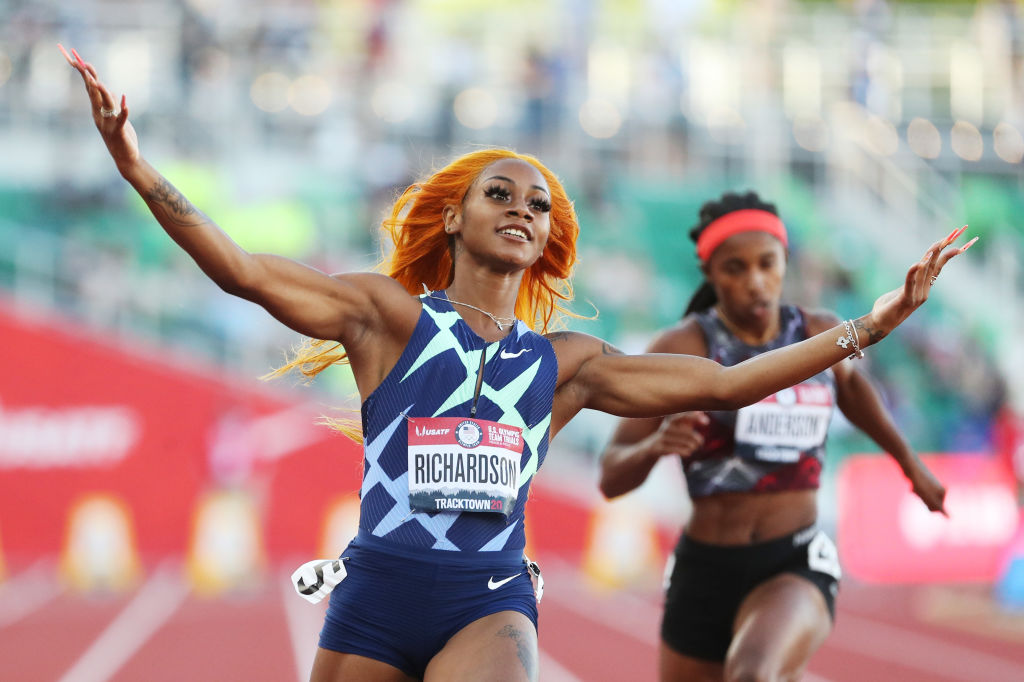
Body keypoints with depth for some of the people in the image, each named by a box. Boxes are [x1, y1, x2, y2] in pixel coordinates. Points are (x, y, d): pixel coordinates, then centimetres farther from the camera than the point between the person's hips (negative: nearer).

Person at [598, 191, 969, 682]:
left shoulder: (819, 334, 2)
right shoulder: (680, 348, -9)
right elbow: (611, 479, -11)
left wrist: (909, 461, 31)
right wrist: (655, 444, -32)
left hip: (797, 568, 0)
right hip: (705, 571, 0)